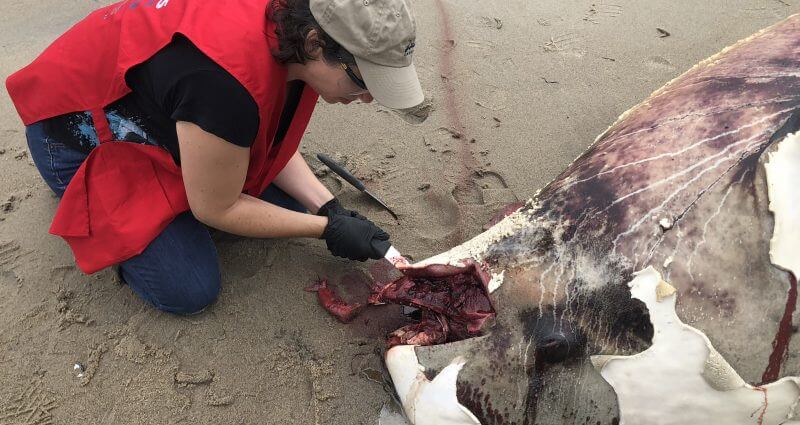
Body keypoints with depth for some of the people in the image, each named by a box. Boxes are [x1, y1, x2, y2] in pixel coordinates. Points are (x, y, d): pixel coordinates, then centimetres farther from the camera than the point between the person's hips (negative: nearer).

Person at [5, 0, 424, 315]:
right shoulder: (228, 79, -41)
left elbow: (273, 142, -3)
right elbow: (216, 208, -25)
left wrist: (330, 208, -14)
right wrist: (327, 229, -21)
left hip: (164, 110, 7)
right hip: (82, 130, -7)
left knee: (289, 201, -1)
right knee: (190, 289, -11)